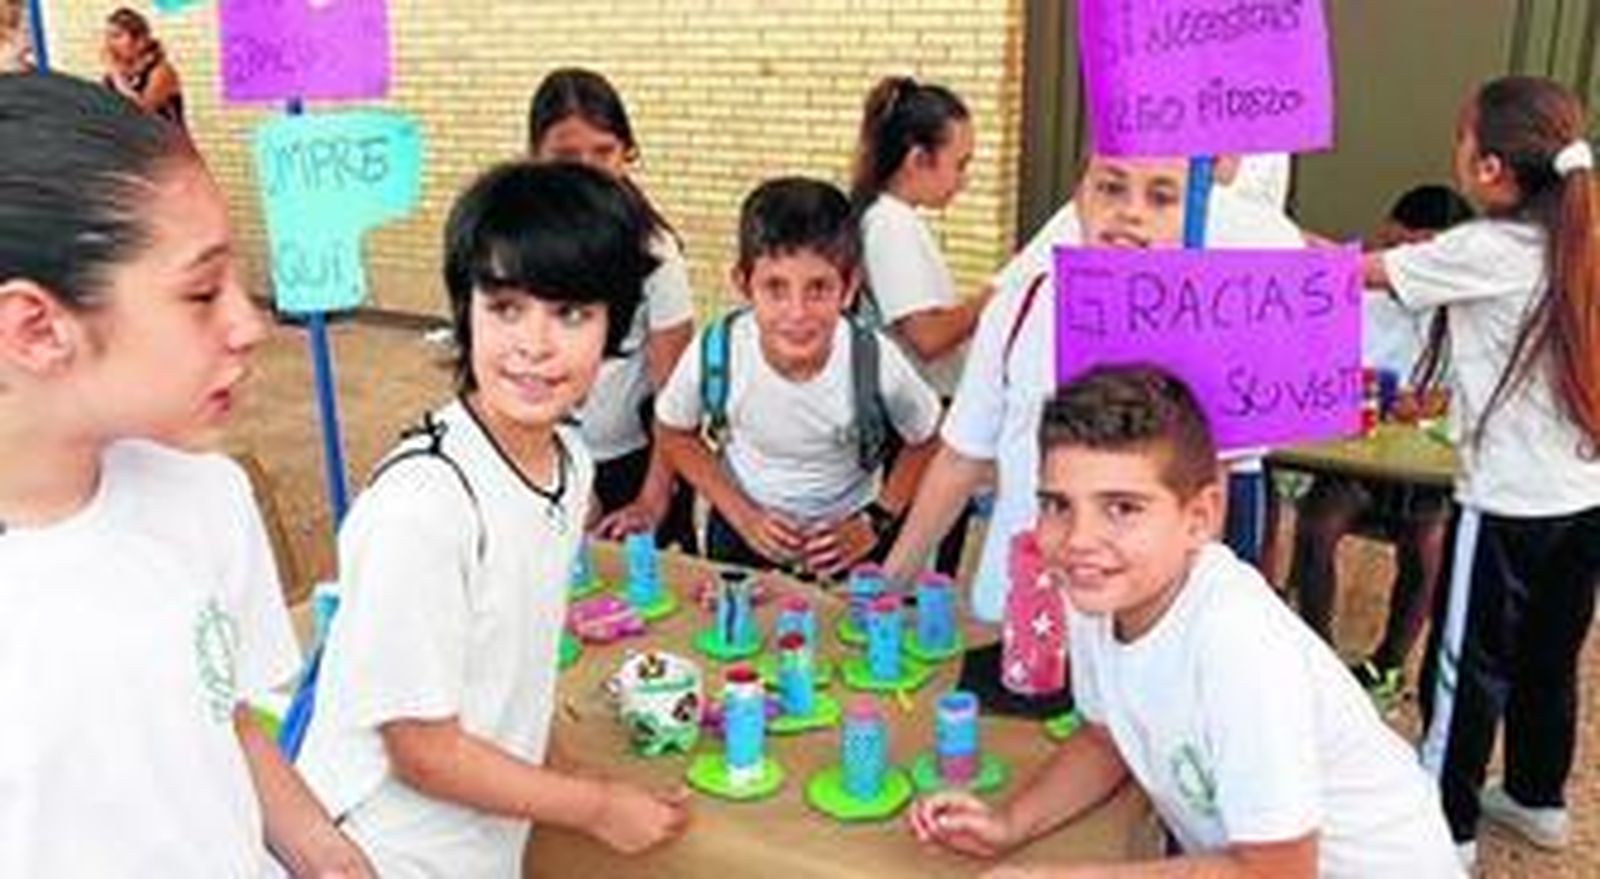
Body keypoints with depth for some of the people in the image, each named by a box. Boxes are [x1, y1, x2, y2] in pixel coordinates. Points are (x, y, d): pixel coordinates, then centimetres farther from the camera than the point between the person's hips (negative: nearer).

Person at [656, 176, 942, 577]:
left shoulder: (876, 363, -28)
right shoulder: (714, 353, -26)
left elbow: (926, 440, -7)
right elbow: (675, 433, -6)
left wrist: (876, 521, -11)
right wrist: (742, 515, -12)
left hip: (845, 537, -1)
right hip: (743, 535, 1)